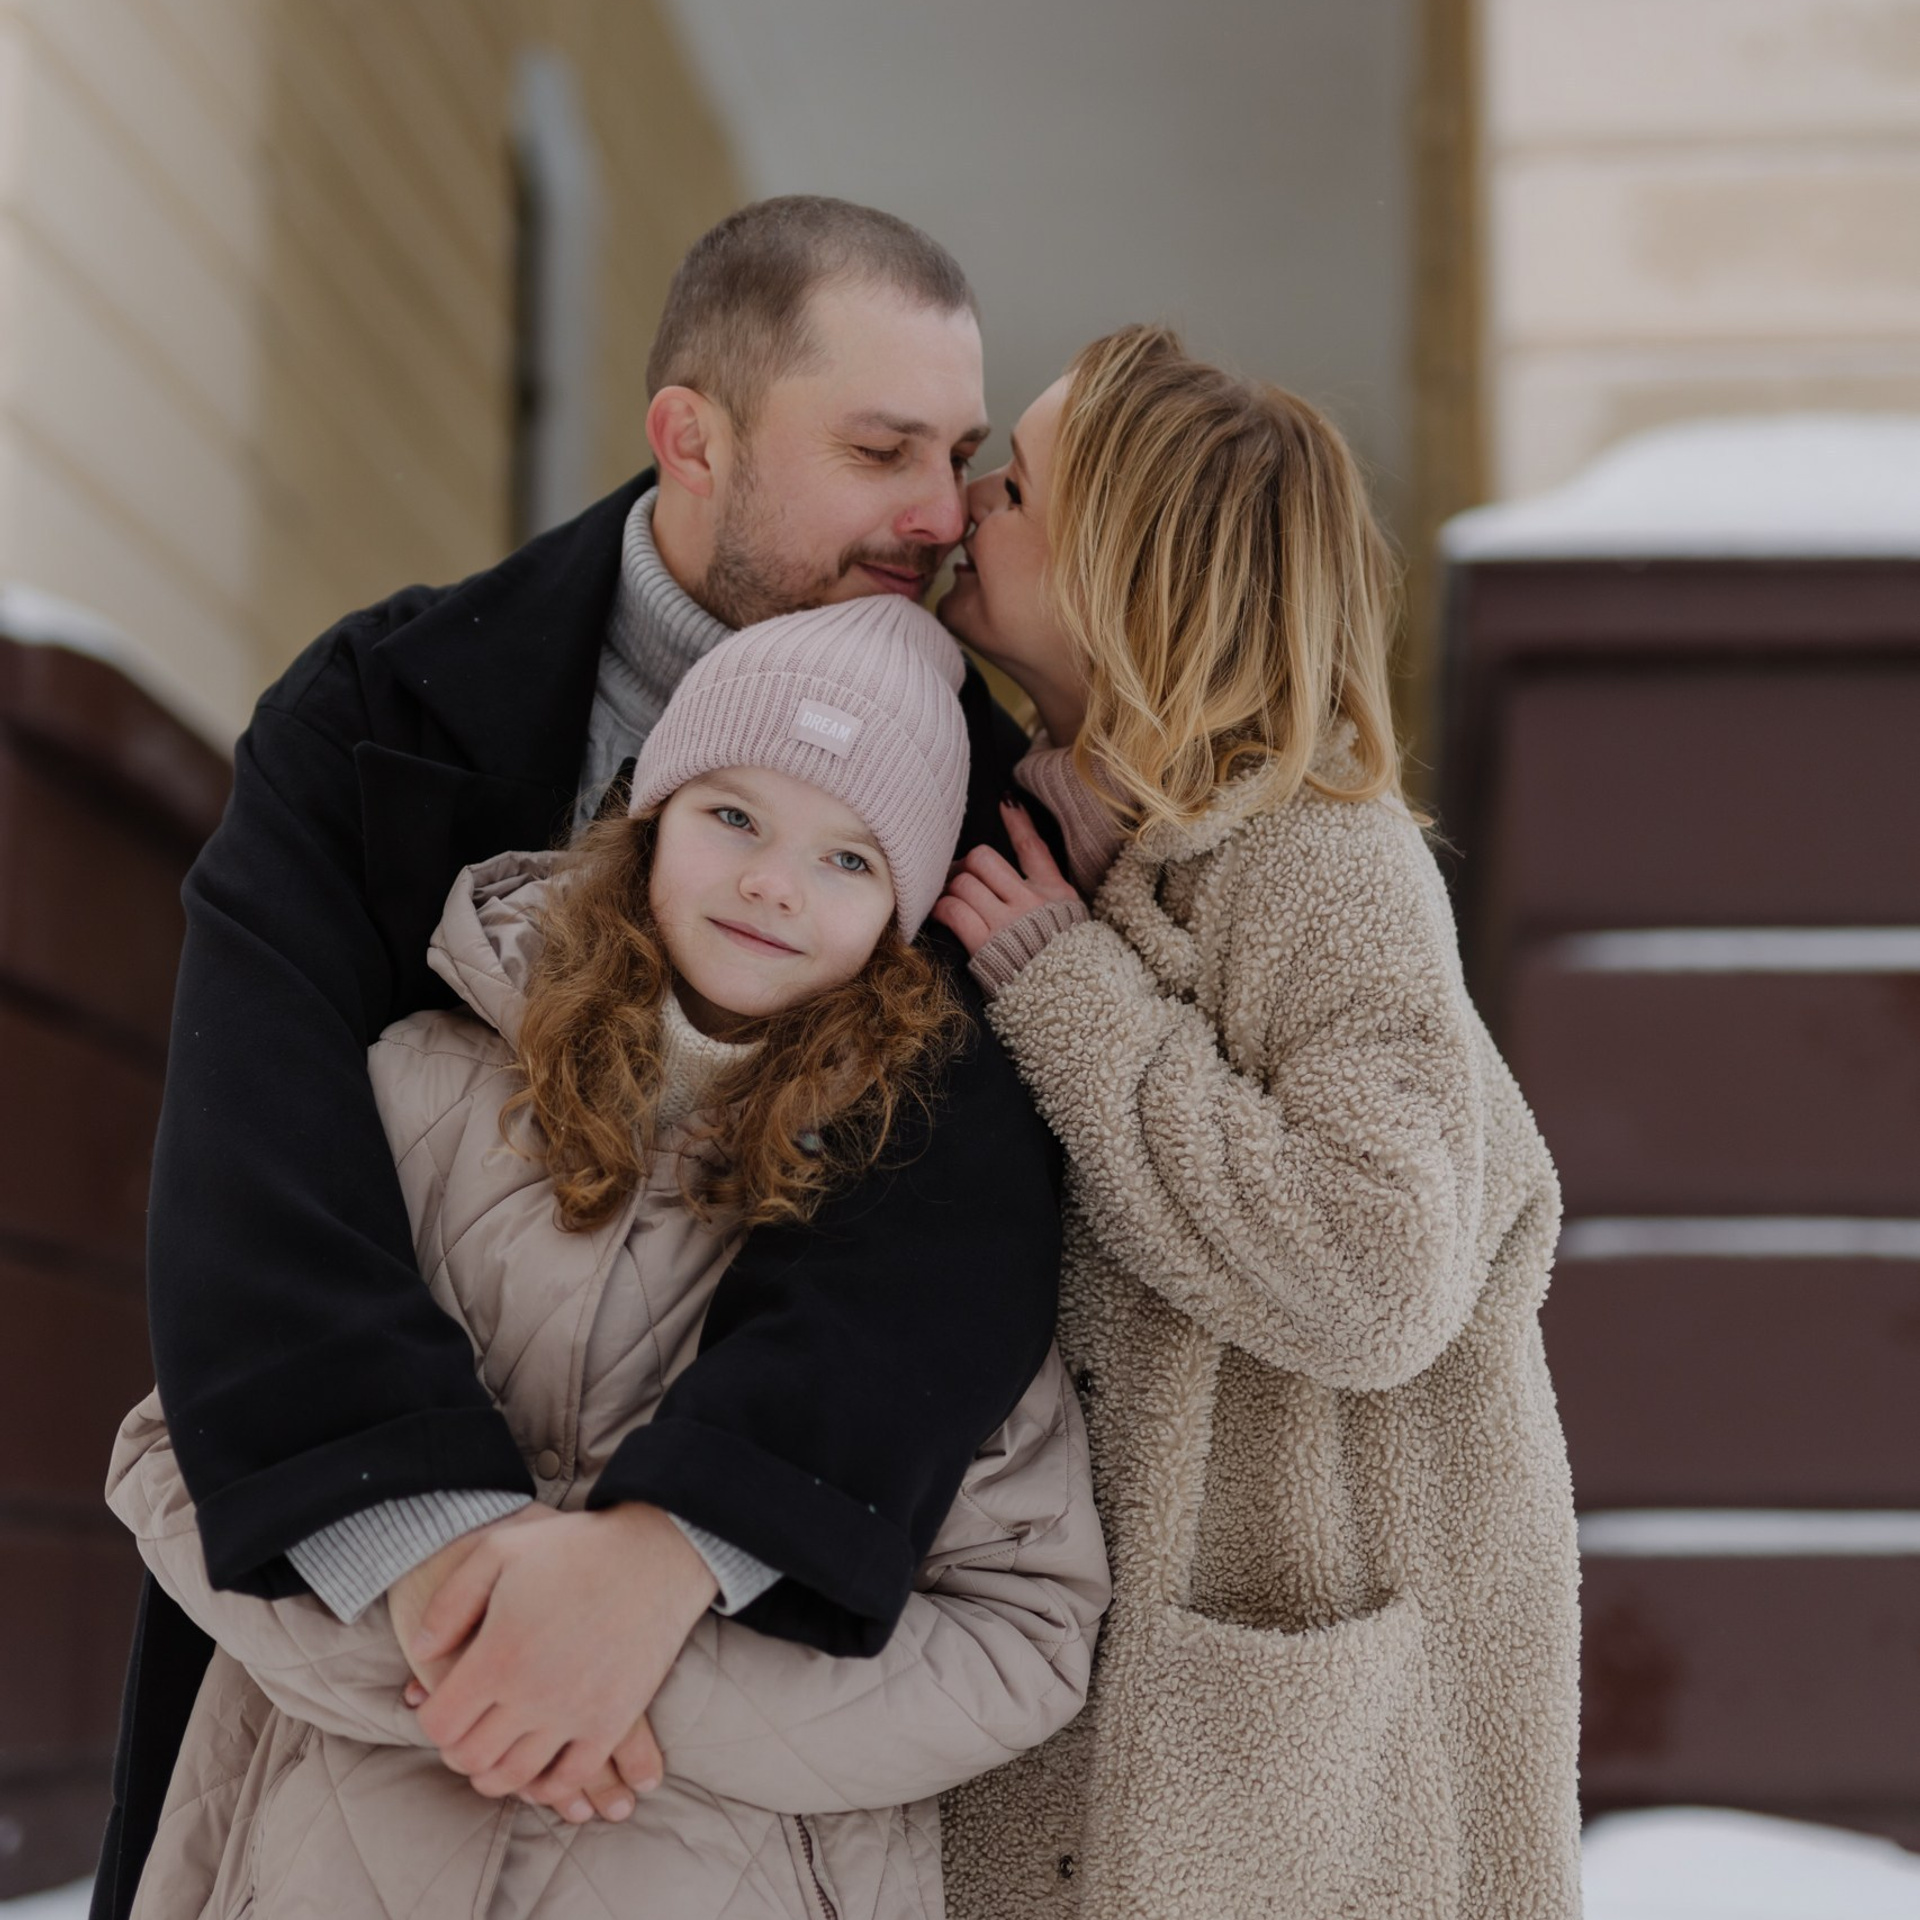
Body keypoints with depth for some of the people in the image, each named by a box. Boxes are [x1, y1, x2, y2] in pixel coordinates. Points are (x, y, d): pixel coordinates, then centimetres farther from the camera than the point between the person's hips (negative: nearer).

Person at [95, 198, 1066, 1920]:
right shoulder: (379, 716, -7)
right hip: (330, 1584, 0)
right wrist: (429, 1529, -36)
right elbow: (257, 1148, -21)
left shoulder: (975, 774, -7)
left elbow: (964, 1203, -22)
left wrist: (670, 1546, -37)